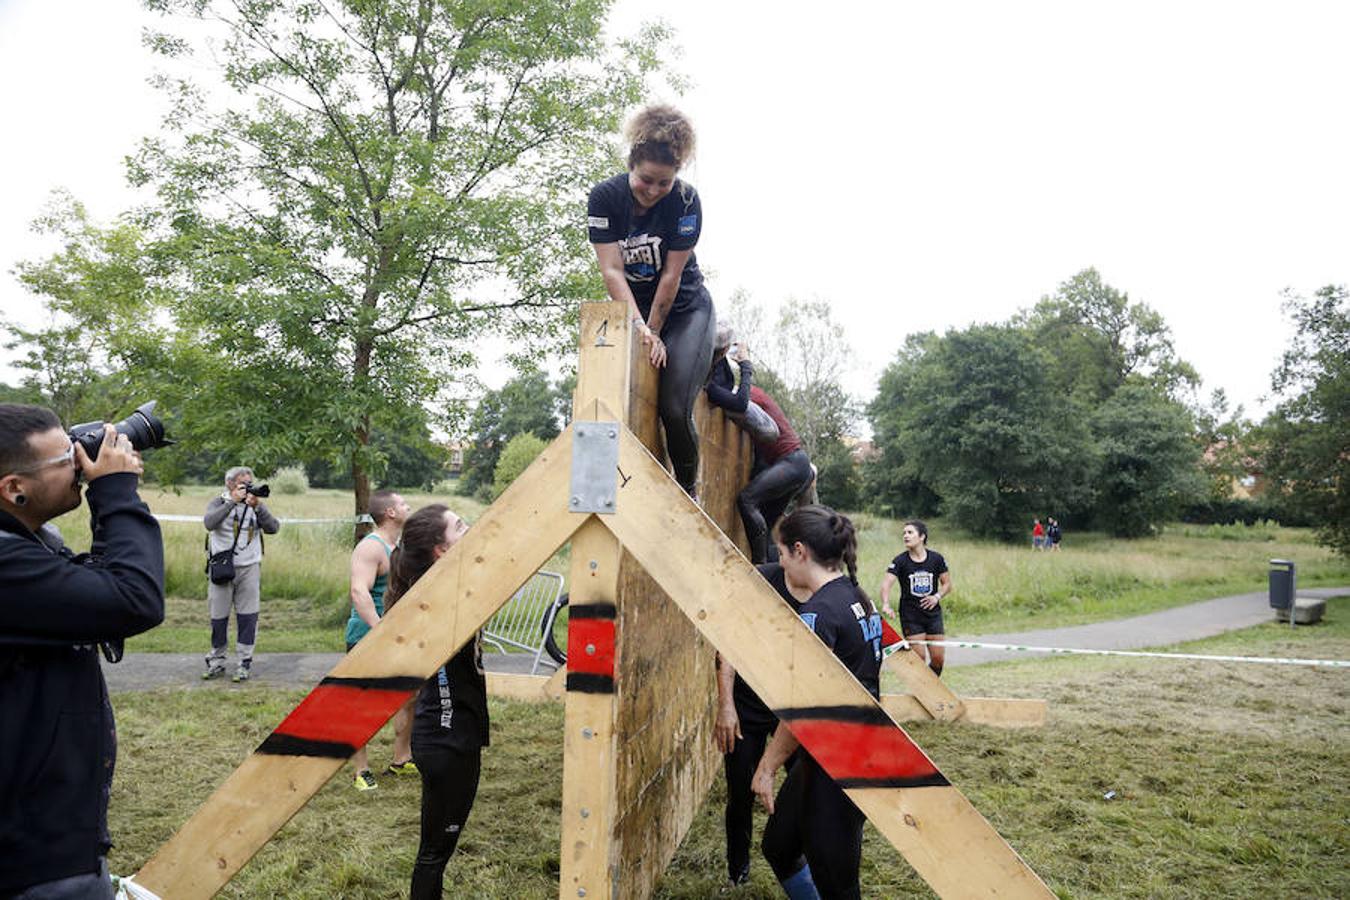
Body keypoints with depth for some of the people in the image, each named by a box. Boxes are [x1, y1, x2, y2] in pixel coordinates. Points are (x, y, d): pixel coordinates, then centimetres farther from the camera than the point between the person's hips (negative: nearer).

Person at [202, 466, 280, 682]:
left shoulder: (256, 505, 8)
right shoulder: (219, 502, 3)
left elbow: (273, 528, -6)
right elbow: (209, 523, -17)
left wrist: (257, 507, -18)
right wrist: (232, 501, -19)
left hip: (249, 569, 1)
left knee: (248, 617, -1)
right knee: (218, 617, 6)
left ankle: (244, 664, 7)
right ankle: (216, 662, 20)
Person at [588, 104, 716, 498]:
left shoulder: (686, 200, -16)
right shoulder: (605, 196, -12)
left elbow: (672, 275, -15)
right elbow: (612, 270, -17)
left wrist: (654, 332, -14)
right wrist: (637, 325, -27)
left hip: (685, 310, -2)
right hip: (630, 310, 2)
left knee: (675, 409, -14)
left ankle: (688, 492, 7)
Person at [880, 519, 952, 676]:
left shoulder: (936, 558, -2)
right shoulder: (900, 561, -9)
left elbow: (947, 584, 8)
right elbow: (886, 583, -21)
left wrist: (937, 596, -12)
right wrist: (886, 604, -39)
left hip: (933, 614, 2)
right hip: (910, 616, -2)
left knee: (938, 658, 5)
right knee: (918, 658, -5)